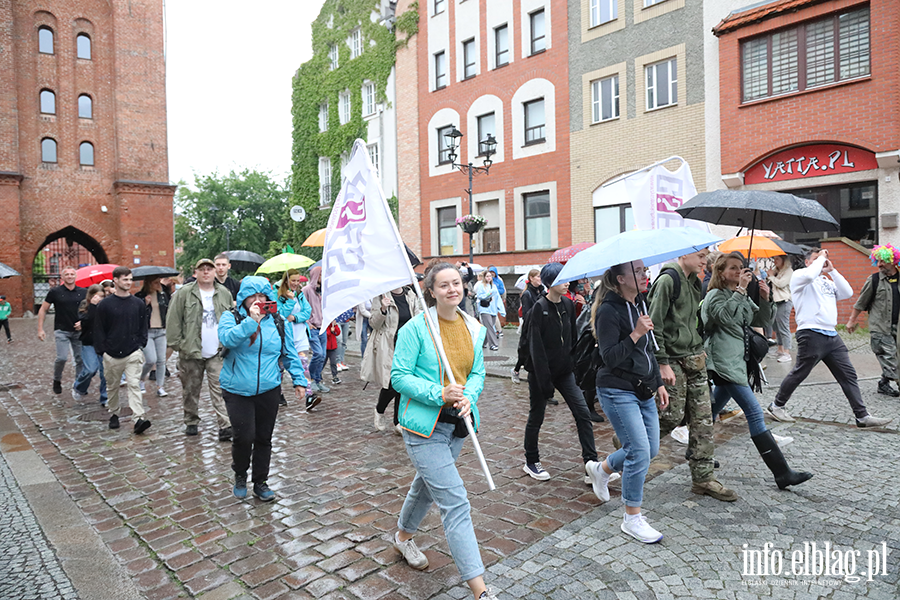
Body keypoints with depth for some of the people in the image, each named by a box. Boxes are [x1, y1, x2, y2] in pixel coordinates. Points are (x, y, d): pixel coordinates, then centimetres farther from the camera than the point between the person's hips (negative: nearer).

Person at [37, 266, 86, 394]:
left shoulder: (83, 292, 3)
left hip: (78, 331, 2)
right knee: (62, 358, -12)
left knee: (80, 359, 4)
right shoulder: (55, 292, -2)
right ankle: (57, 381, 13)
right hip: (61, 331, -2)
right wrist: (40, 329, -2)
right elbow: (43, 310, 3)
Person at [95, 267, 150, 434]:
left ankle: (139, 419, -15)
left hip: (133, 353, 0)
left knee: (134, 385, -8)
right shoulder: (105, 304, 0)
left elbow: (143, 327, 10)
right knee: (112, 387, 14)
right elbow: (99, 329, 2)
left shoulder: (138, 304, 4)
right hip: (112, 354, 0)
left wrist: (140, 345, 1)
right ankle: (113, 414, 32)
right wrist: (102, 350, -2)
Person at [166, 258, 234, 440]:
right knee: (190, 390, 12)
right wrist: (177, 343, -6)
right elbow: (173, 320, -1)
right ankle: (191, 422, 29)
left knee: (220, 390, -5)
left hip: (218, 352, 1)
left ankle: (225, 426, -6)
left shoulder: (224, 293, 7)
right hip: (190, 352, 0)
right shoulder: (184, 293, -1)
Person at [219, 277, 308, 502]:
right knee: (244, 436, -10)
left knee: (264, 438, 11)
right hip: (238, 391, -2)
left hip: (268, 390, 3)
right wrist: (251, 321, -30)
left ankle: (260, 482, 30)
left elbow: (289, 353, 8)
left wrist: (299, 380, 4)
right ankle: (240, 475, 22)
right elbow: (228, 339, -23)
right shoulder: (231, 317, -2)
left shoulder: (276, 321, 4)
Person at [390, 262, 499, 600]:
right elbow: (399, 376, -14)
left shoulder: (474, 328, 2)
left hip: (457, 423, 7)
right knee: (455, 502, -8)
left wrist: (469, 398, -12)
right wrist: (439, 394, -25)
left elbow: (478, 372, 9)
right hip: (424, 425, -6)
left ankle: (403, 537, 53)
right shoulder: (416, 327, -15)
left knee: (427, 484, 26)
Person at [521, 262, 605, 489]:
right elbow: (536, 347, -17)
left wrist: (576, 365, 8)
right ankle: (531, 462, 25)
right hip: (541, 372, -5)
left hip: (564, 370, 6)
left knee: (583, 413, -2)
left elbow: (573, 338, 13)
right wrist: (544, 380, -19)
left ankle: (590, 462, 5)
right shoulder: (539, 308, -15)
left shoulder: (568, 304, 4)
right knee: (536, 417, 8)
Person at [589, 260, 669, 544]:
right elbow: (609, 358, -21)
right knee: (639, 450, -9)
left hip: (643, 390, 9)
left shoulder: (638, 306, 11)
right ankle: (632, 519, 8)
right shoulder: (609, 311, -16)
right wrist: (636, 334, -27)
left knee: (651, 449, 11)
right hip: (617, 391, -9)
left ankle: (604, 469, 37)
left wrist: (659, 383, 18)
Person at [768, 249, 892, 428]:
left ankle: (862, 416, 10)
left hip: (832, 335, 8)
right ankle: (776, 406, 12)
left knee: (848, 374, 6)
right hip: (811, 334, -8)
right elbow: (809, 274, -24)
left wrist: (832, 270, 7)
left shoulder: (827, 282, 23)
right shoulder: (799, 275, 1)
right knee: (799, 374, -1)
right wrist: (820, 258, -7)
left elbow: (848, 293, 8)